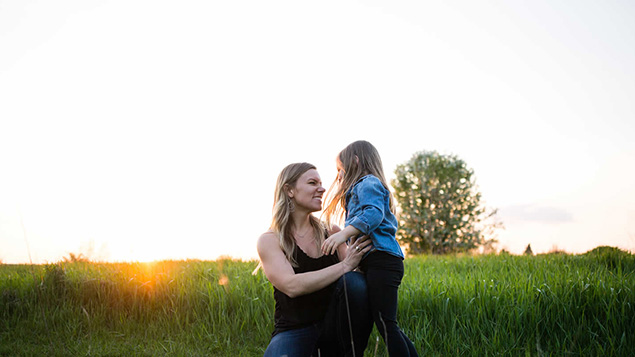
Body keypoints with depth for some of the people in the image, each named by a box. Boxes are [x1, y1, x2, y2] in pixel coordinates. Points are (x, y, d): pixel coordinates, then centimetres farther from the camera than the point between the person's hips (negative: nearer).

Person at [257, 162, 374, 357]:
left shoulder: (331, 233, 8)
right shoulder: (269, 240, -3)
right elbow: (291, 286, -20)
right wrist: (345, 265, -22)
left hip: (333, 328, 4)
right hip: (294, 331, -4)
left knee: (354, 281, -26)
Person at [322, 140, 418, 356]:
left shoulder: (368, 183, 0)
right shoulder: (363, 186, 30)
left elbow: (374, 213, -20)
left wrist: (344, 233, -31)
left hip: (381, 259, -11)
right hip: (378, 263, 11)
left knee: (385, 323, -15)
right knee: (387, 325, 10)